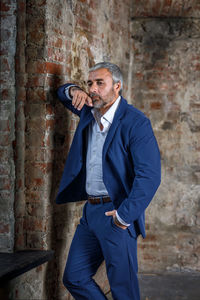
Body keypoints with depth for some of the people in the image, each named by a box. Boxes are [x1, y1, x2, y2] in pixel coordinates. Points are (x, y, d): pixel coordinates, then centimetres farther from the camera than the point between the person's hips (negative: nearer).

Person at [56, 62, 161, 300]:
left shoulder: (135, 122, -13)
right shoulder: (89, 111, 11)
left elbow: (149, 175, -20)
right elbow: (63, 93, 32)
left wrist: (125, 214, -25)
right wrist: (73, 91, 6)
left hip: (116, 214, -8)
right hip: (91, 210, 8)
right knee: (74, 279, 11)